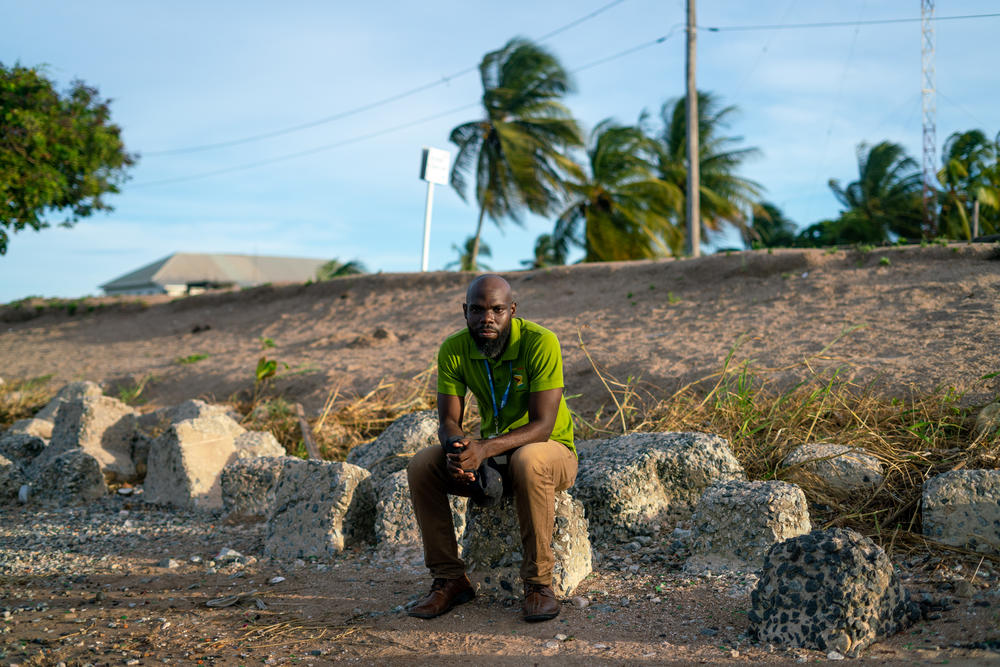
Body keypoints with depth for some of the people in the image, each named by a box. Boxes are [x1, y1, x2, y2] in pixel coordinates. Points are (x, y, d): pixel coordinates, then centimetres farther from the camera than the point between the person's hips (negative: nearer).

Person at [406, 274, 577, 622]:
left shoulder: (540, 343, -23)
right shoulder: (454, 349, -8)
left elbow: (542, 426, -27)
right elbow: (448, 420, -8)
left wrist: (484, 449, -41)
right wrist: (456, 448, -33)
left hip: (552, 450, -4)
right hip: (489, 452, 5)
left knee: (529, 462, -39)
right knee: (421, 465, -17)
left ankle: (538, 583, -24)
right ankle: (450, 578, -8)